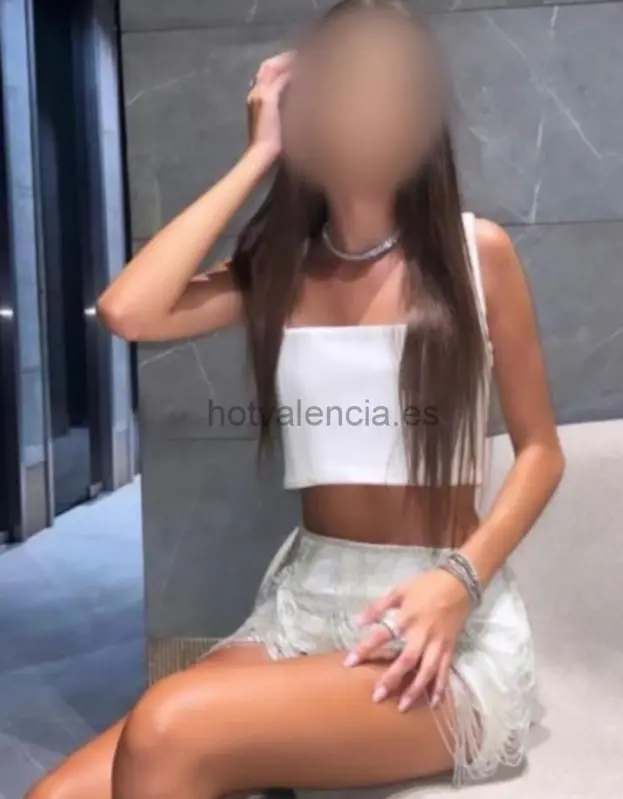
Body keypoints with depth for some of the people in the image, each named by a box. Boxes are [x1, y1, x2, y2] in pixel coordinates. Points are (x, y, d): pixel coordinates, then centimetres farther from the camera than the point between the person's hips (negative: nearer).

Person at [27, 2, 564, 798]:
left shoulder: (477, 252, 0)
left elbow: (540, 449, 2)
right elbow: (126, 312, -10)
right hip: (304, 603, 3)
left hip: (455, 624, -2)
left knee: (172, 730, -29)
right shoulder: (277, 269, 8)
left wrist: (461, 578, -16)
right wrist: (259, 155, -2)